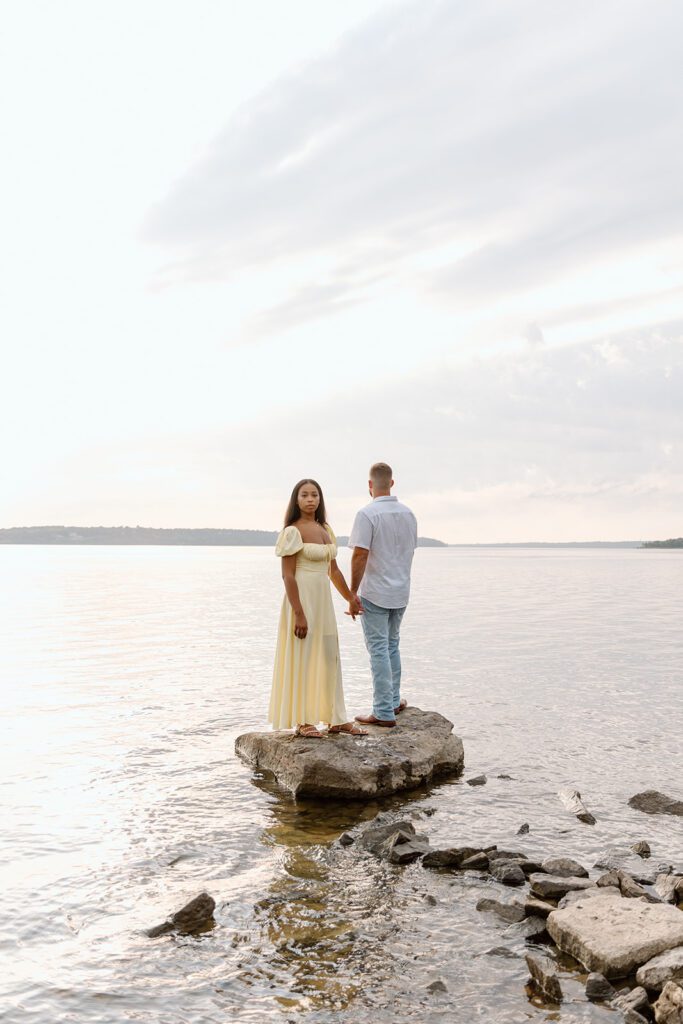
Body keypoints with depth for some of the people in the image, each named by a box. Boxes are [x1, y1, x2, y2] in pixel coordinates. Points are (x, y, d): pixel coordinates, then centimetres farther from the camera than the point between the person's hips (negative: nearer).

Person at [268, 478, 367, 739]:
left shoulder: (325, 529, 10)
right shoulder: (293, 531, -12)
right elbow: (287, 575, -15)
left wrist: (350, 598, 22)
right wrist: (299, 614, -20)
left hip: (323, 600, 8)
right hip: (301, 599, -7)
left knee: (328, 657, 11)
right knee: (301, 658, 2)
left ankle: (336, 719, 20)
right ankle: (301, 721, 13)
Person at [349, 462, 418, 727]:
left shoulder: (368, 514, -16)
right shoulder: (408, 513, 6)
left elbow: (360, 555, -20)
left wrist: (353, 592, -13)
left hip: (375, 593, -6)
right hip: (401, 592, 7)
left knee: (379, 650, -1)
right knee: (392, 646, 21)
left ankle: (384, 713, 1)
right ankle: (393, 701, 30)